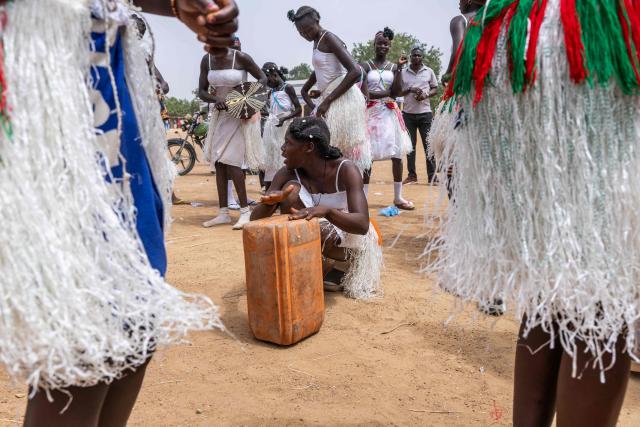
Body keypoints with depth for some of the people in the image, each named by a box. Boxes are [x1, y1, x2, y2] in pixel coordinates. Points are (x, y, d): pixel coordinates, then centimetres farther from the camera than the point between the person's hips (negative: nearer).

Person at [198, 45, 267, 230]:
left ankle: (245, 211, -5)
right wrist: (216, 99, -16)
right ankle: (223, 213, 9)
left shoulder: (241, 57, -11)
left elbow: (263, 78, -3)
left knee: (230, 161, -14)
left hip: (240, 115, -6)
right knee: (218, 163, 3)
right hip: (219, 114, 6)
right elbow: (202, 91, 6)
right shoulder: (206, 60, 4)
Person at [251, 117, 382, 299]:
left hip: (347, 238, -3)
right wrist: (270, 201, -41)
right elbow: (256, 220, -18)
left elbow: (363, 224, -35)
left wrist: (326, 210, -52)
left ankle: (341, 267, -1)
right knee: (290, 189, -22)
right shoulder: (288, 174, -15)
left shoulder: (346, 170, -25)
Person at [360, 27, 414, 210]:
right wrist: (387, 93, -11)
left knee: (397, 154, 0)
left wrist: (399, 68, -9)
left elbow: (396, 91, -4)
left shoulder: (393, 67, 11)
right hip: (371, 113, -3)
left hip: (391, 113, 3)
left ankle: (398, 197, 10)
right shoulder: (366, 65, 3)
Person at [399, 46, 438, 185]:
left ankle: (432, 176, 0)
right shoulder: (403, 73, 7)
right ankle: (412, 175, 10)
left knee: (428, 144, -2)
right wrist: (410, 89, -11)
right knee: (410, 145, 4)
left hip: (425, 113, -1)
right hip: (408, 113, 1)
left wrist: (425, 95, -11)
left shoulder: (429, 72, 7)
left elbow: (435, 89, 8)